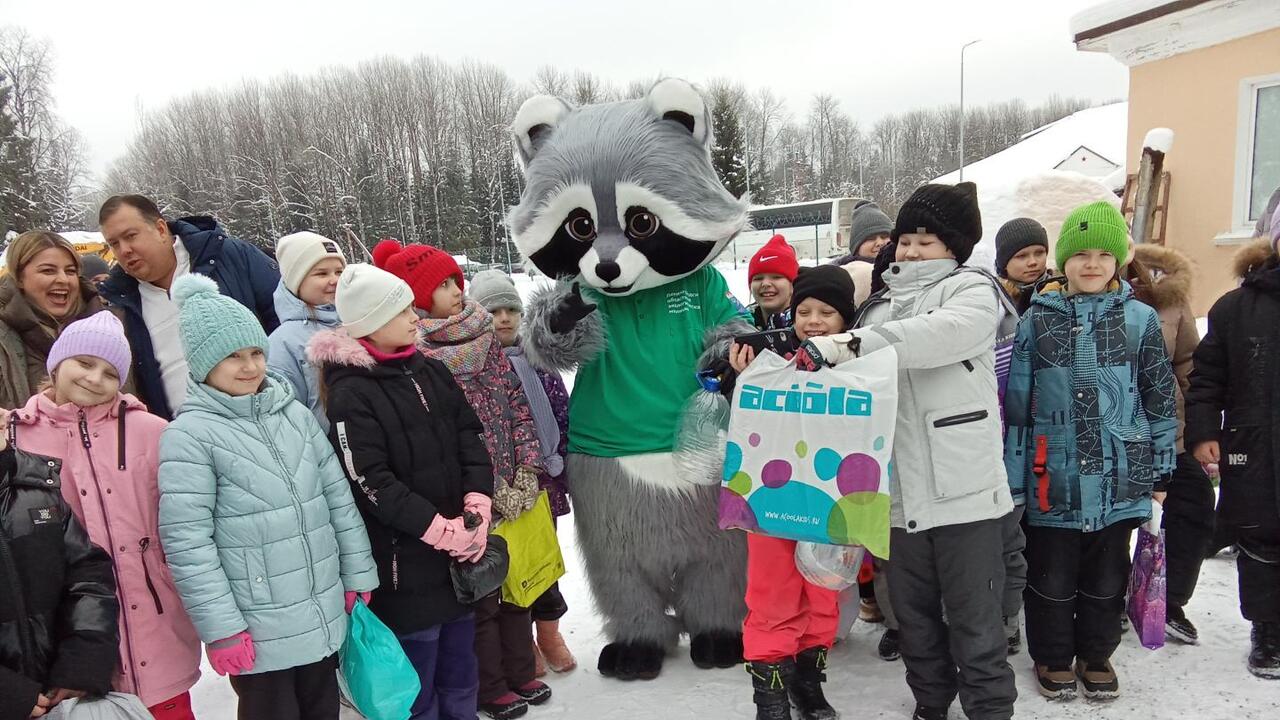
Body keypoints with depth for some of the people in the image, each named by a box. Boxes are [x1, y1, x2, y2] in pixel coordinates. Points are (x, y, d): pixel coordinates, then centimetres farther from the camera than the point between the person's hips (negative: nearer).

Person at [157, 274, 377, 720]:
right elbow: (187, 543, -14)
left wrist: (357, 574, 9)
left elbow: (338, 497, 9)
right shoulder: (189, 435, -11)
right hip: (259, 634, -5)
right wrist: (221, 628, -14)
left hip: (325, 617, 5)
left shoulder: (295, 413, 5)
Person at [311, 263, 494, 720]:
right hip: (406, 561, -6)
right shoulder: (351, 395, -14)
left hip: (463, 547, 6)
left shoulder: (432, 372, 6)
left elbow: (471, 439, 5)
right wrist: (441, 530, -18)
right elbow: (373, 485, -18)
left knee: (460, 672, 20)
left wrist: (476, 509, -9)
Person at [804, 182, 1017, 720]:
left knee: (974, 617, 3)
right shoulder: (878, 303, 18)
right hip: (897, 490, 6)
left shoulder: (971, 289, -1)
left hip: (962, 487, -6)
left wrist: (850, 343, -31)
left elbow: (943, 333, -23)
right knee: (913, 612, 17)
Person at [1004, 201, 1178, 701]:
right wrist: (1012, 479, -1)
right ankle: (1053, 657, 30)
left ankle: (1096, 655, 35)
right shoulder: (1036, 321, 0)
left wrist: (1160, 470, 8)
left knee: (1106, 576, 15)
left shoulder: (1140, 319, 2)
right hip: (1053, 480, -1)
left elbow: (1160, 398, 8)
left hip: (1119, 478, 1)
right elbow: (1015, 403, 0)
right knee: (1051, 576, 10)